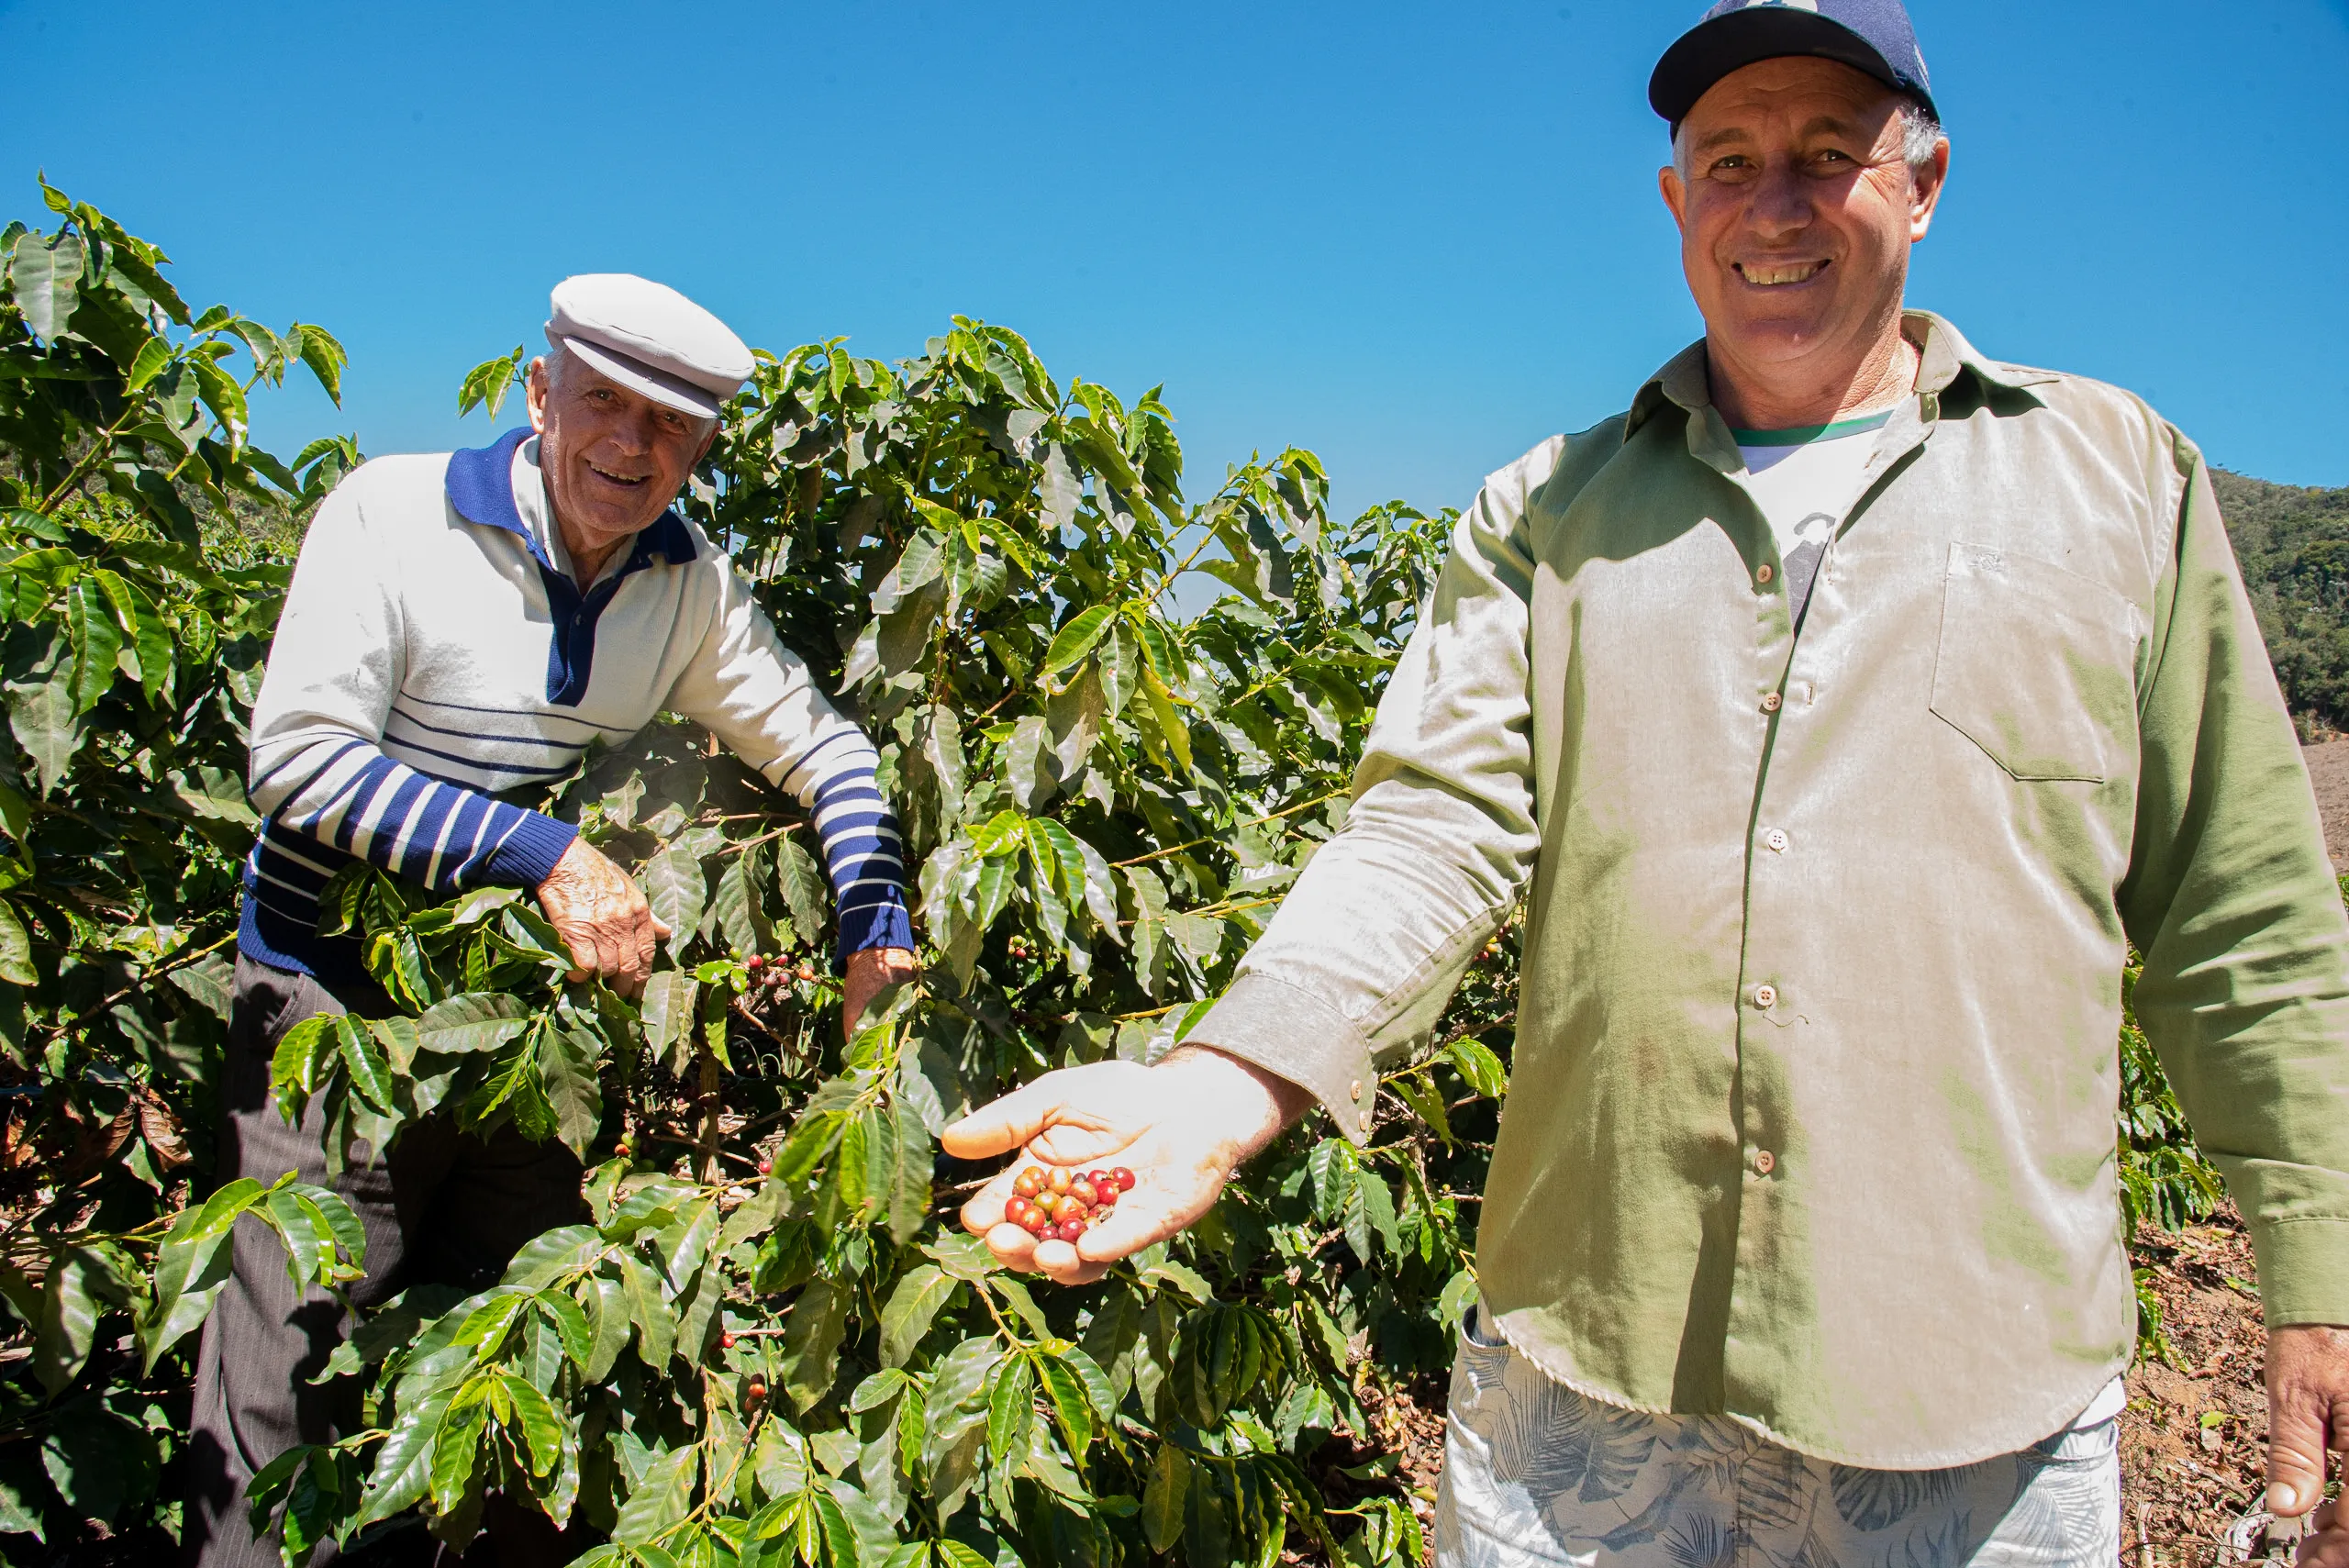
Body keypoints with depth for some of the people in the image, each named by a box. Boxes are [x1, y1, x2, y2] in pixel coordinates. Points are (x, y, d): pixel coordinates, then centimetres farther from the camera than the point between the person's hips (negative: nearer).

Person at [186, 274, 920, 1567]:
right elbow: (298, 758, -18)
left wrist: (880, 939, -8)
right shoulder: (392, 513, -11)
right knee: (293, 1365, -2)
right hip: (345, 992, -4)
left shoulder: (691, 585, 1)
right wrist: (548, 854, -24)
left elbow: (825, 750, 5)